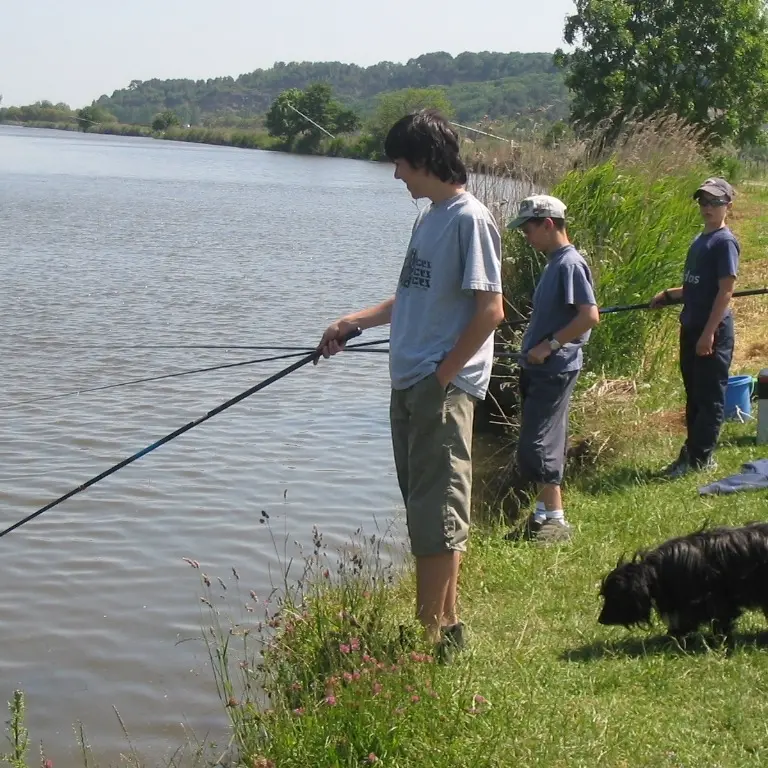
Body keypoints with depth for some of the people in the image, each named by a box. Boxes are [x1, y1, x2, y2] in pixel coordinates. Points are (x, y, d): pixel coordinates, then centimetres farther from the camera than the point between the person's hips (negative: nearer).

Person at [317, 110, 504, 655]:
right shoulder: (429, 219, 16)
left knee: (437, 511, -5)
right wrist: (352, 323, 22)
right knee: (427, 508, 12)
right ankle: (446, 623, 20)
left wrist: (443, 373, -16)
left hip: (444, 386, -9)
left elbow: (490, 310, -17)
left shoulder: (470, 219, -12)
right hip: (409, 384, 9)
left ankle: (432, 632, 0)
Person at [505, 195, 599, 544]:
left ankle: (556, 519, -4)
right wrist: (532, 348, 15)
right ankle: (544, 514, 21)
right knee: (544, 442, 14)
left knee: (537, 444, -10)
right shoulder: (554, 263, 14)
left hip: (554, 369, -10)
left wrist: (548, 346, -20)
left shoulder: (570, 263, -15)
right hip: (539, 368, 10)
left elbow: (590, 316, -22)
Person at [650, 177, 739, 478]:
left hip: (713, 331, -9)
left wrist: (709, 333, -21)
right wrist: (668, 295, 16)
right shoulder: (700, 240, 14)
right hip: (691, 327, 9)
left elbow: (726, 290, -17)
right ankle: (694, 452, 22)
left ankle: (700, 457, 3)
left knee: (710, 395, -1)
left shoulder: (725, 242, -12)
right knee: (694, 393, 14)